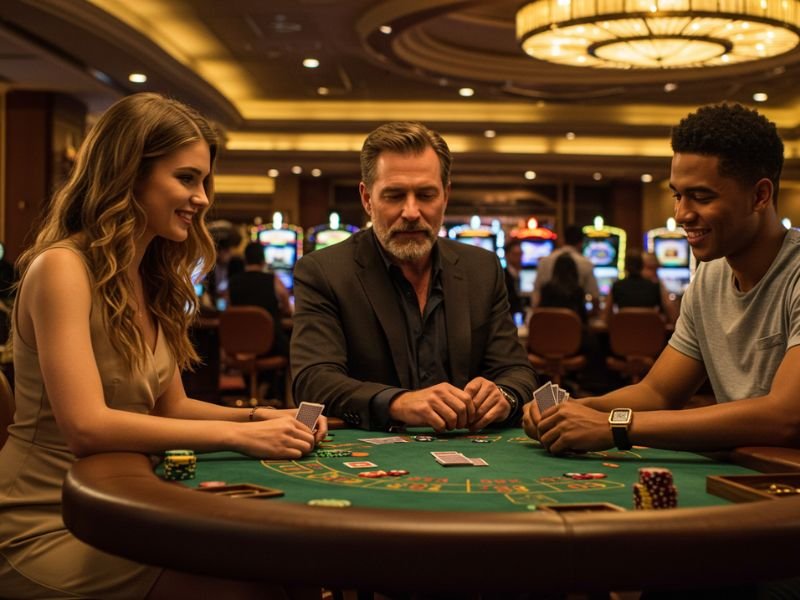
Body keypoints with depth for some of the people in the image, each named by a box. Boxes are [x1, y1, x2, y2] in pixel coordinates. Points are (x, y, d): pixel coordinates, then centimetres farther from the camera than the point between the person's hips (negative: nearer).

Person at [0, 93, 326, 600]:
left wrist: (260, 417, -6)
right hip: (47, 530, -7)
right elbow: (87, 425, -24)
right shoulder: (62, 267, -15)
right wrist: (237, 434, -23)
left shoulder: (154, 279, 10)